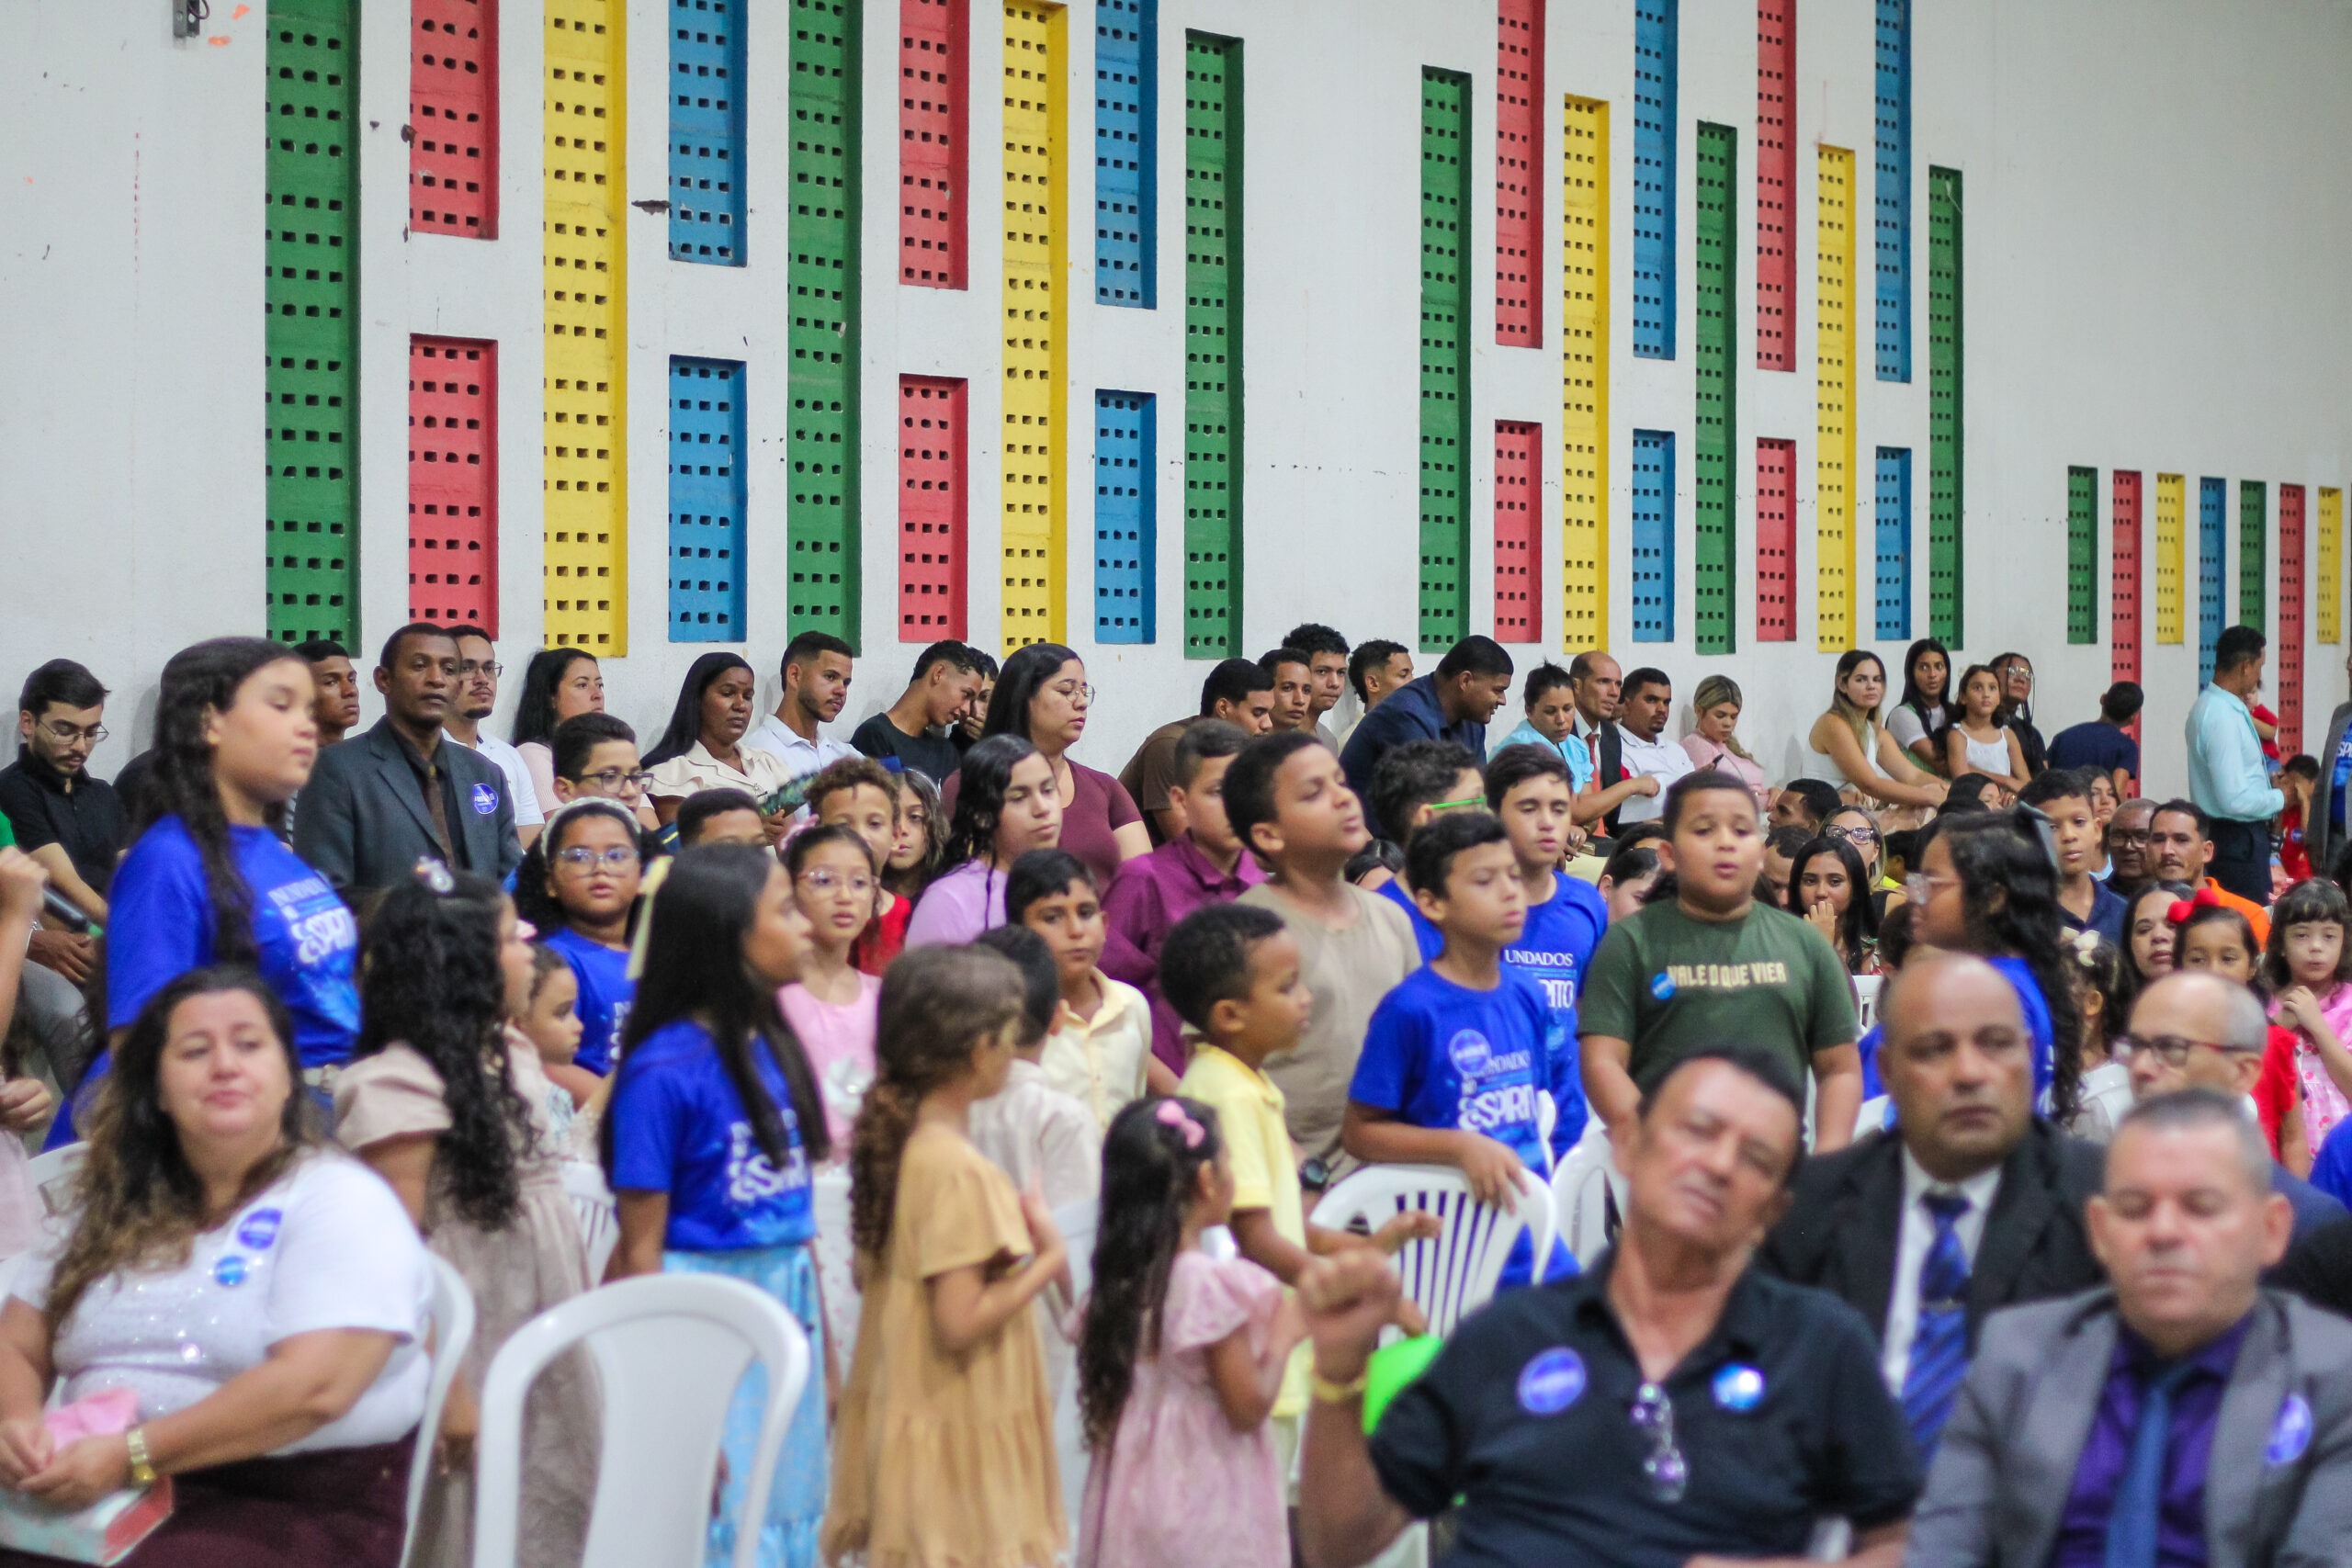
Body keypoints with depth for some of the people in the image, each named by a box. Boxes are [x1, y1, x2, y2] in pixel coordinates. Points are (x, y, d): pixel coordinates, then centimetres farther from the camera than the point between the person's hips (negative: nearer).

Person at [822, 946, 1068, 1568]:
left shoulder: (896, 1139, 7)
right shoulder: (959, 1171, -21)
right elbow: (961, 1322, -24)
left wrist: (1017, 1234, 10)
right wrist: (1047, 1260, -12)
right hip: (959, 1445, -9)